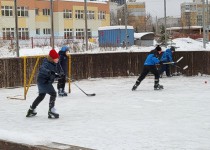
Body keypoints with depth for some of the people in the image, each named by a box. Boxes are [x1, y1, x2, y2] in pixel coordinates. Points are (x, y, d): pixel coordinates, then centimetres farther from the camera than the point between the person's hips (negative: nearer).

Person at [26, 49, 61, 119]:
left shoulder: (54, 64, 7)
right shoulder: (46, 63, -22)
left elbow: (55, 73, 17)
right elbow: (42, 69, -42)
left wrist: (58, 75, -3)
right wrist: (49, 72, -56)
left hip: (47, 81, 11)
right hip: (43, 81, -11)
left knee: (41, 96, 24)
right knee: (53, 93, -17)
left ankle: (31, 110, 40)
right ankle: (51, 111, -13)